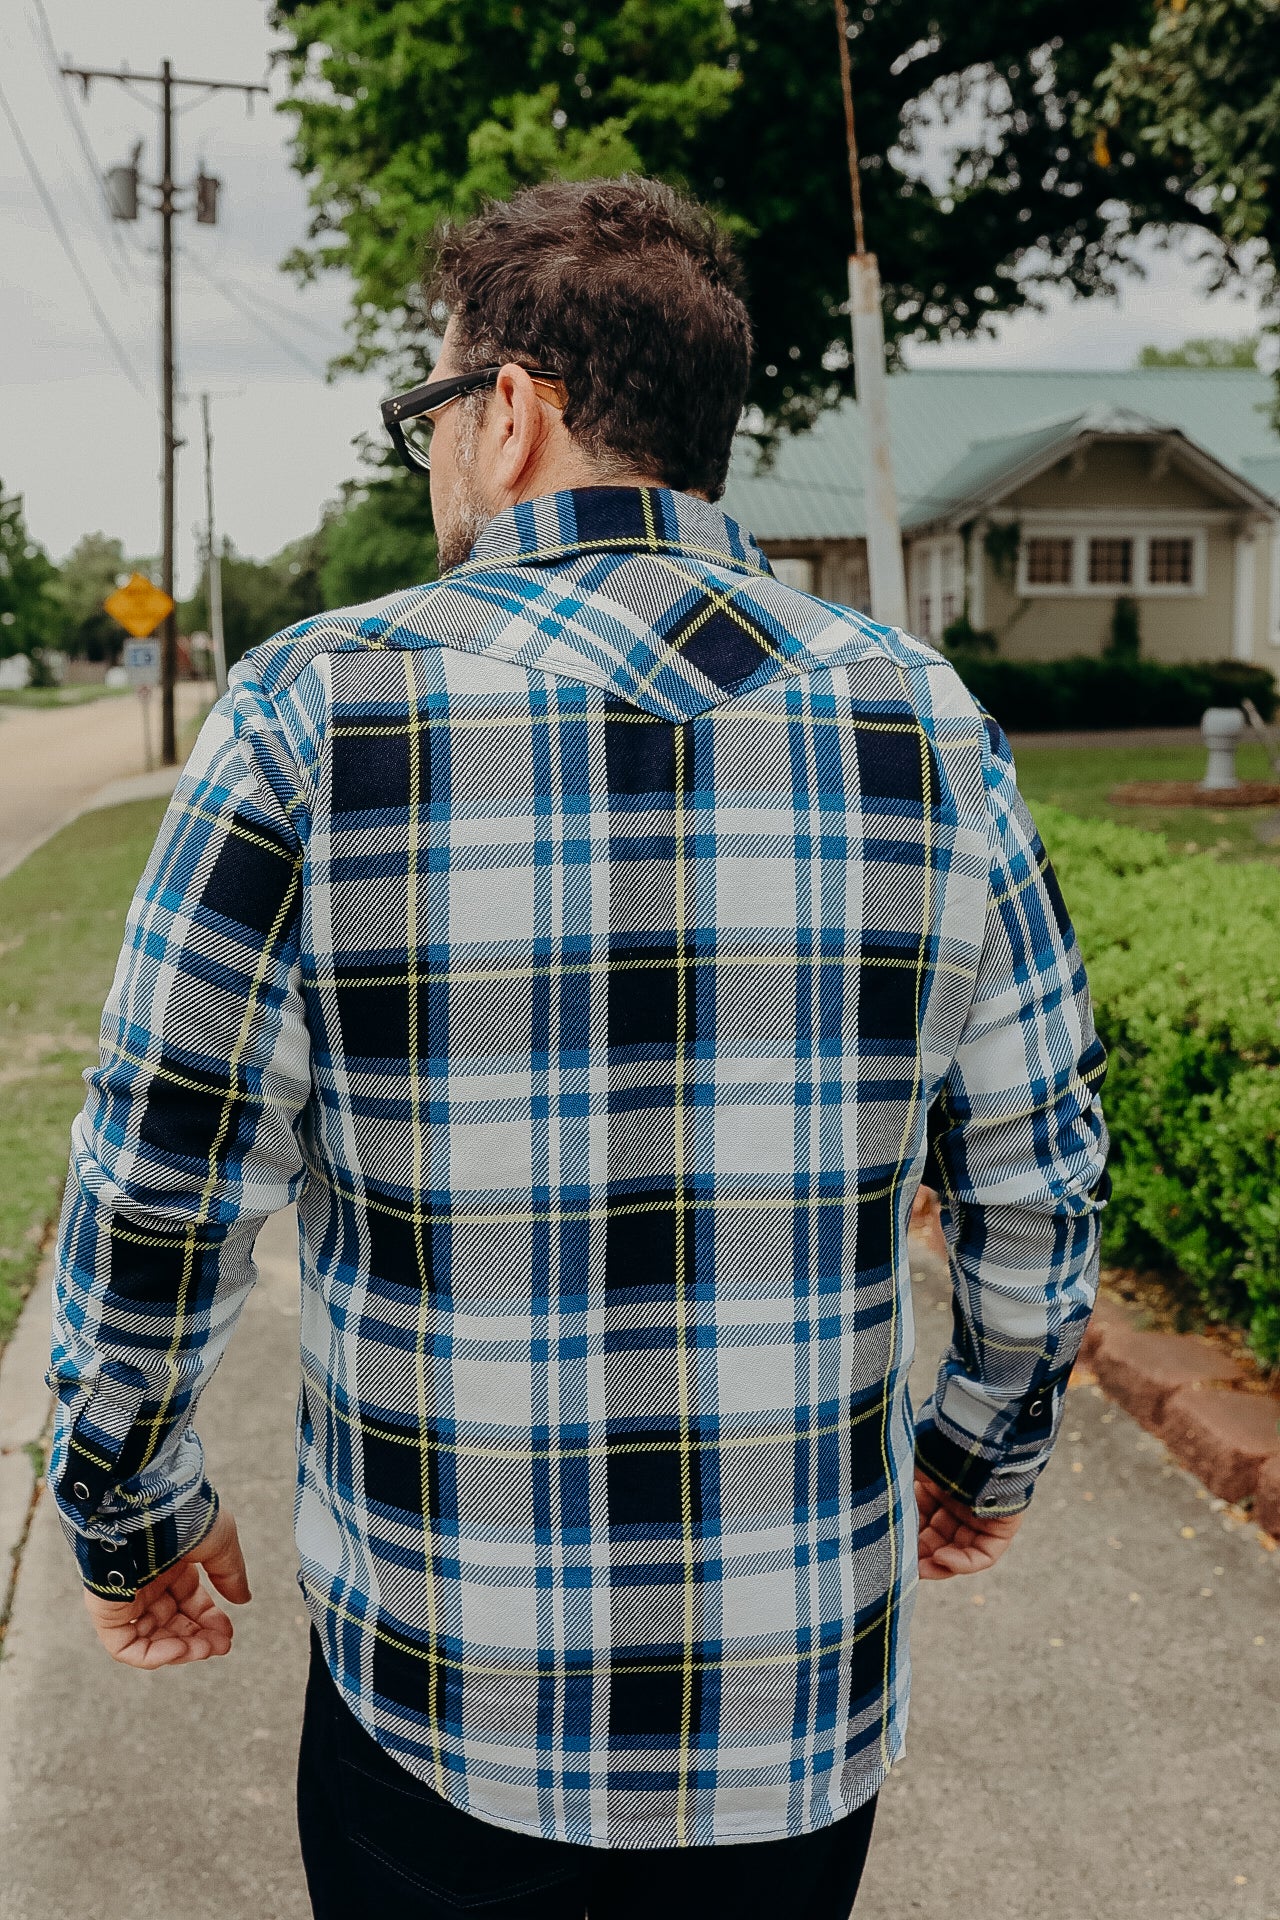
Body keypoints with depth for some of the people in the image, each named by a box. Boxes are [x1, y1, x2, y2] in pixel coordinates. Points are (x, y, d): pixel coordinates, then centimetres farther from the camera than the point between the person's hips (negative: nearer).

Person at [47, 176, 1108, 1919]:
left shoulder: (319, 713, -13)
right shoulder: (925, 725, -6)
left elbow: (156, 1201, -10)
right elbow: (1041, 1179, 1)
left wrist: (132, 1514, 7)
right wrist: (992, 1445, 18)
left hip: (435, 1709, -2)